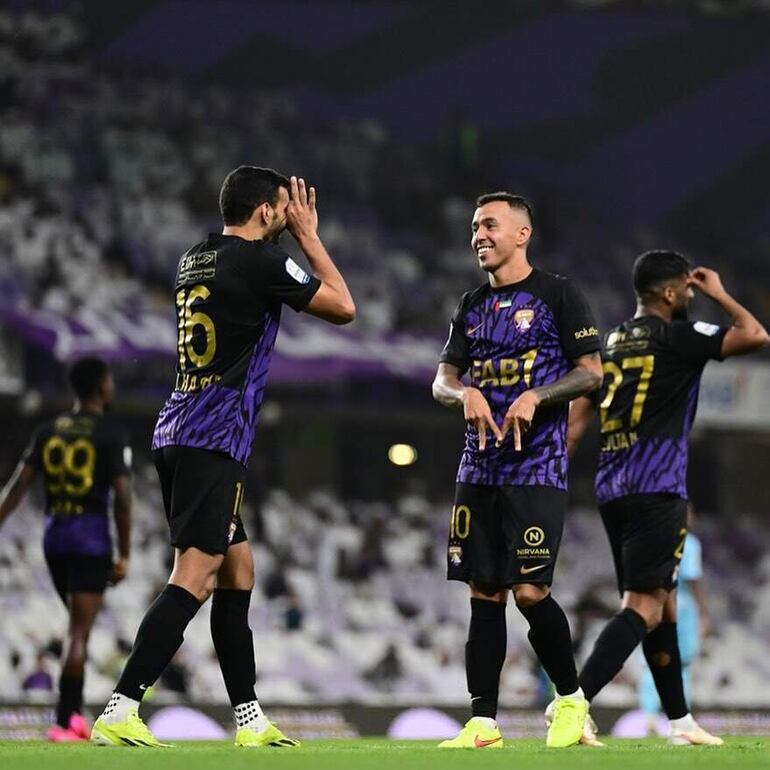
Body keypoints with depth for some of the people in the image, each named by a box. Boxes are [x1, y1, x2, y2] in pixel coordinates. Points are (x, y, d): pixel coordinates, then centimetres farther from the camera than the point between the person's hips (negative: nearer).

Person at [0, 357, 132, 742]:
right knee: (79, 631, -5)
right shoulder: (112, 435, -6)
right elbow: (122, 497, -10)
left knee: (78, 624, 21)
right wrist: (124, 555, -6)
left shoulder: (48, 431, 8)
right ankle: (64, 721, -11)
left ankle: (74, 712, 16)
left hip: (54, 536, 5)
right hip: (91, 536, -5)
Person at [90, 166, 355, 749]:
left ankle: (249, 718, 19)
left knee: (238, 569, 15)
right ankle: (119, 713, -23)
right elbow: (343, 307, 0)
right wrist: (308, 236, 9)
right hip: (213, 444, -9)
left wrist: (296, 236, 30)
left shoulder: (195, 260, 15)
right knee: (194, 579, -14)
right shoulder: (261, 261, -9)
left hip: (178, 436, 9)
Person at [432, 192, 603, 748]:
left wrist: (535, 396, -17)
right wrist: (465, 393, -9)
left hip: (538, 469, -6)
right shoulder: (473, 306, 16)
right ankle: (483, 723, 4)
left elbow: (591, 372, -3)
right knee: (484, 592, 3)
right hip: (479, 468, 6)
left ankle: (572, 700, 7)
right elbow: (442, 379, 14)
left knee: (530, 590, -13)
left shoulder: (558, 295, -1)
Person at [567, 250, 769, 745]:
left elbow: (577, 418, 13)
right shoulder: (676, 337, -6)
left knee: (664, 606, 16)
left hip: (613, 490, 8)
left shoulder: (612, 343, 15)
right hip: (657, 491, -8)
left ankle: (681, 722, 20)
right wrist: (720, 295, 5)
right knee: (643, 608, -12)